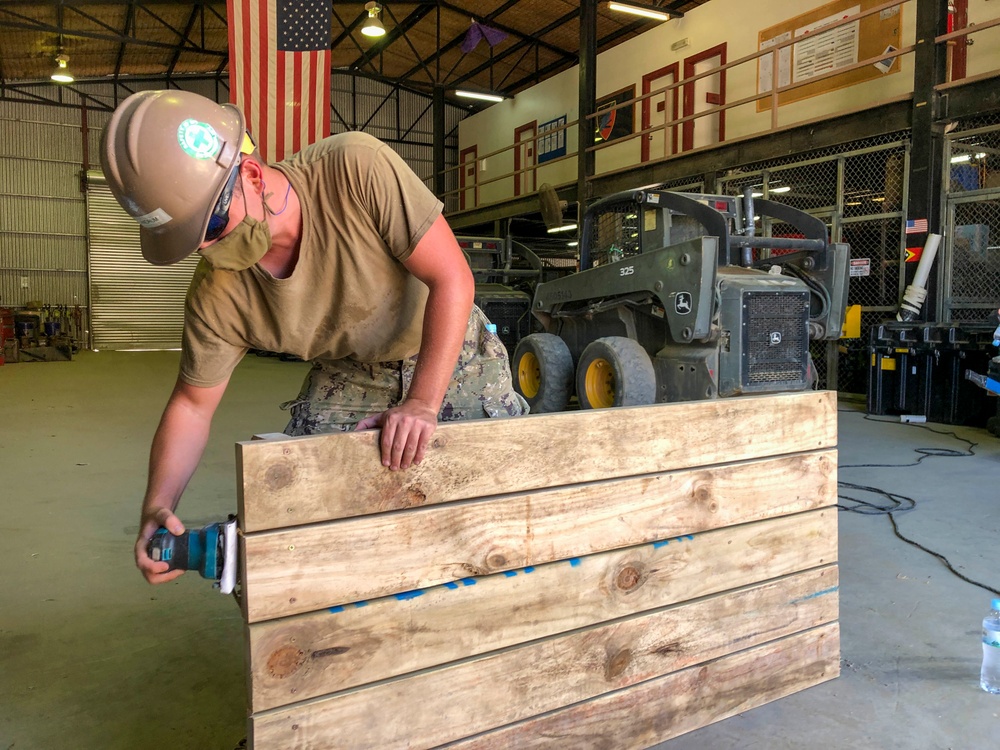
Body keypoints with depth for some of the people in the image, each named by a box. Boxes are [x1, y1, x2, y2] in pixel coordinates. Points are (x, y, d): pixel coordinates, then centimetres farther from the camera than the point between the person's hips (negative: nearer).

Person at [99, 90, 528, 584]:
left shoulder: (357, 169, -32)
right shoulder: (217, 295, -20)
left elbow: (452, 278, -30)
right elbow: (192, 404, -8)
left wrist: (422, 404, -35)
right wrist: (158, 505, -24)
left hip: (451, 354, -2)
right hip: (348, 375, 3)